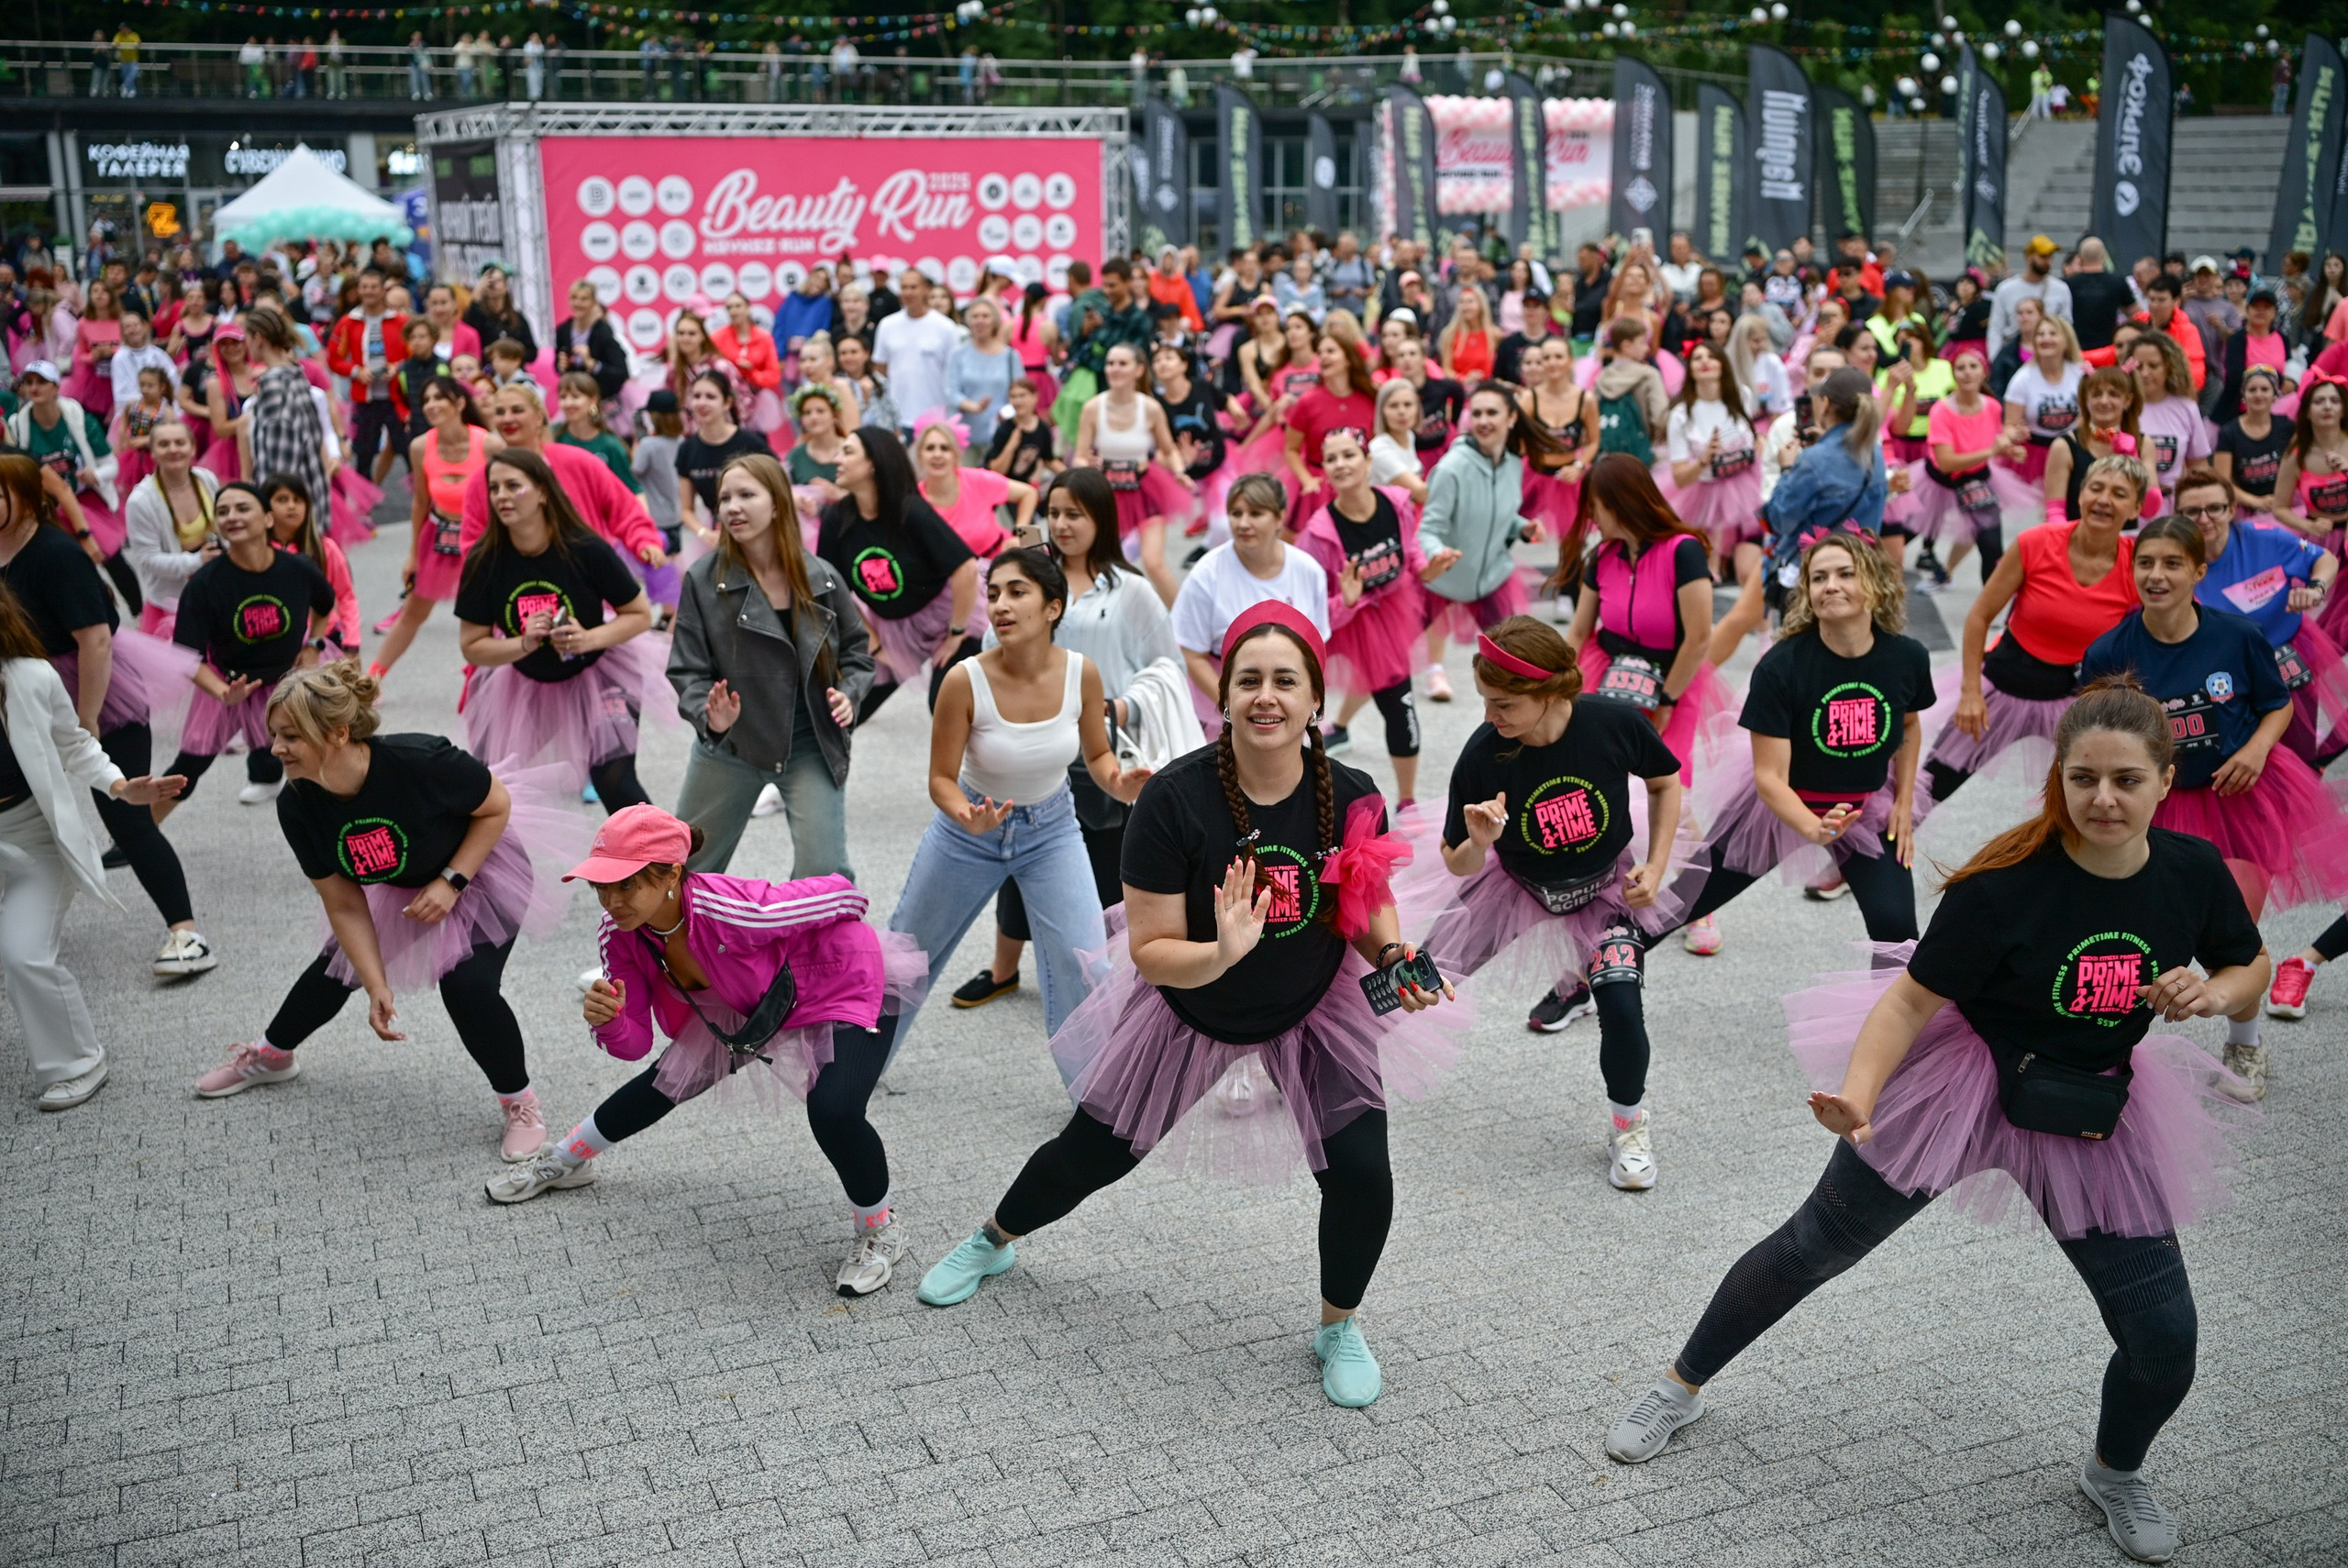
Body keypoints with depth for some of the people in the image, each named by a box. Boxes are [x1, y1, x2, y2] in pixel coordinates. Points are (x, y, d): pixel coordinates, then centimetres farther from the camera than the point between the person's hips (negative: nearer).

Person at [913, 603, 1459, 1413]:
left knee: (1363, 1176, -13)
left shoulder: (1351, 797, -20)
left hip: (1316, 1010, 1)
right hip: (1191, 1007, -1)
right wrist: (1223, 952, -43)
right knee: (1093, 1151, 13)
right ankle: (992, 1242, 47)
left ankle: (1339, 1329, 18)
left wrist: (1395, 960, -21)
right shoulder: (1175, 798, -28)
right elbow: (1151, 951, -24)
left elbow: (1372, 907, -1)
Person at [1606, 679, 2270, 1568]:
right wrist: (1857, 1095, -39)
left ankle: (2115, 1474, 36)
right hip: (1961, 1088, -3)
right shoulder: (2008, 882, -25)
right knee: (1812, 1249, 6)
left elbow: (2252, 969, 8)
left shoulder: (2193, 872, -11)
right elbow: (1910, 999, -23)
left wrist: (2211, 993, -16)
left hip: (2093, 1123, 4)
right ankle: (1680, 1388, 29)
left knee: (2165, 1342, 2)